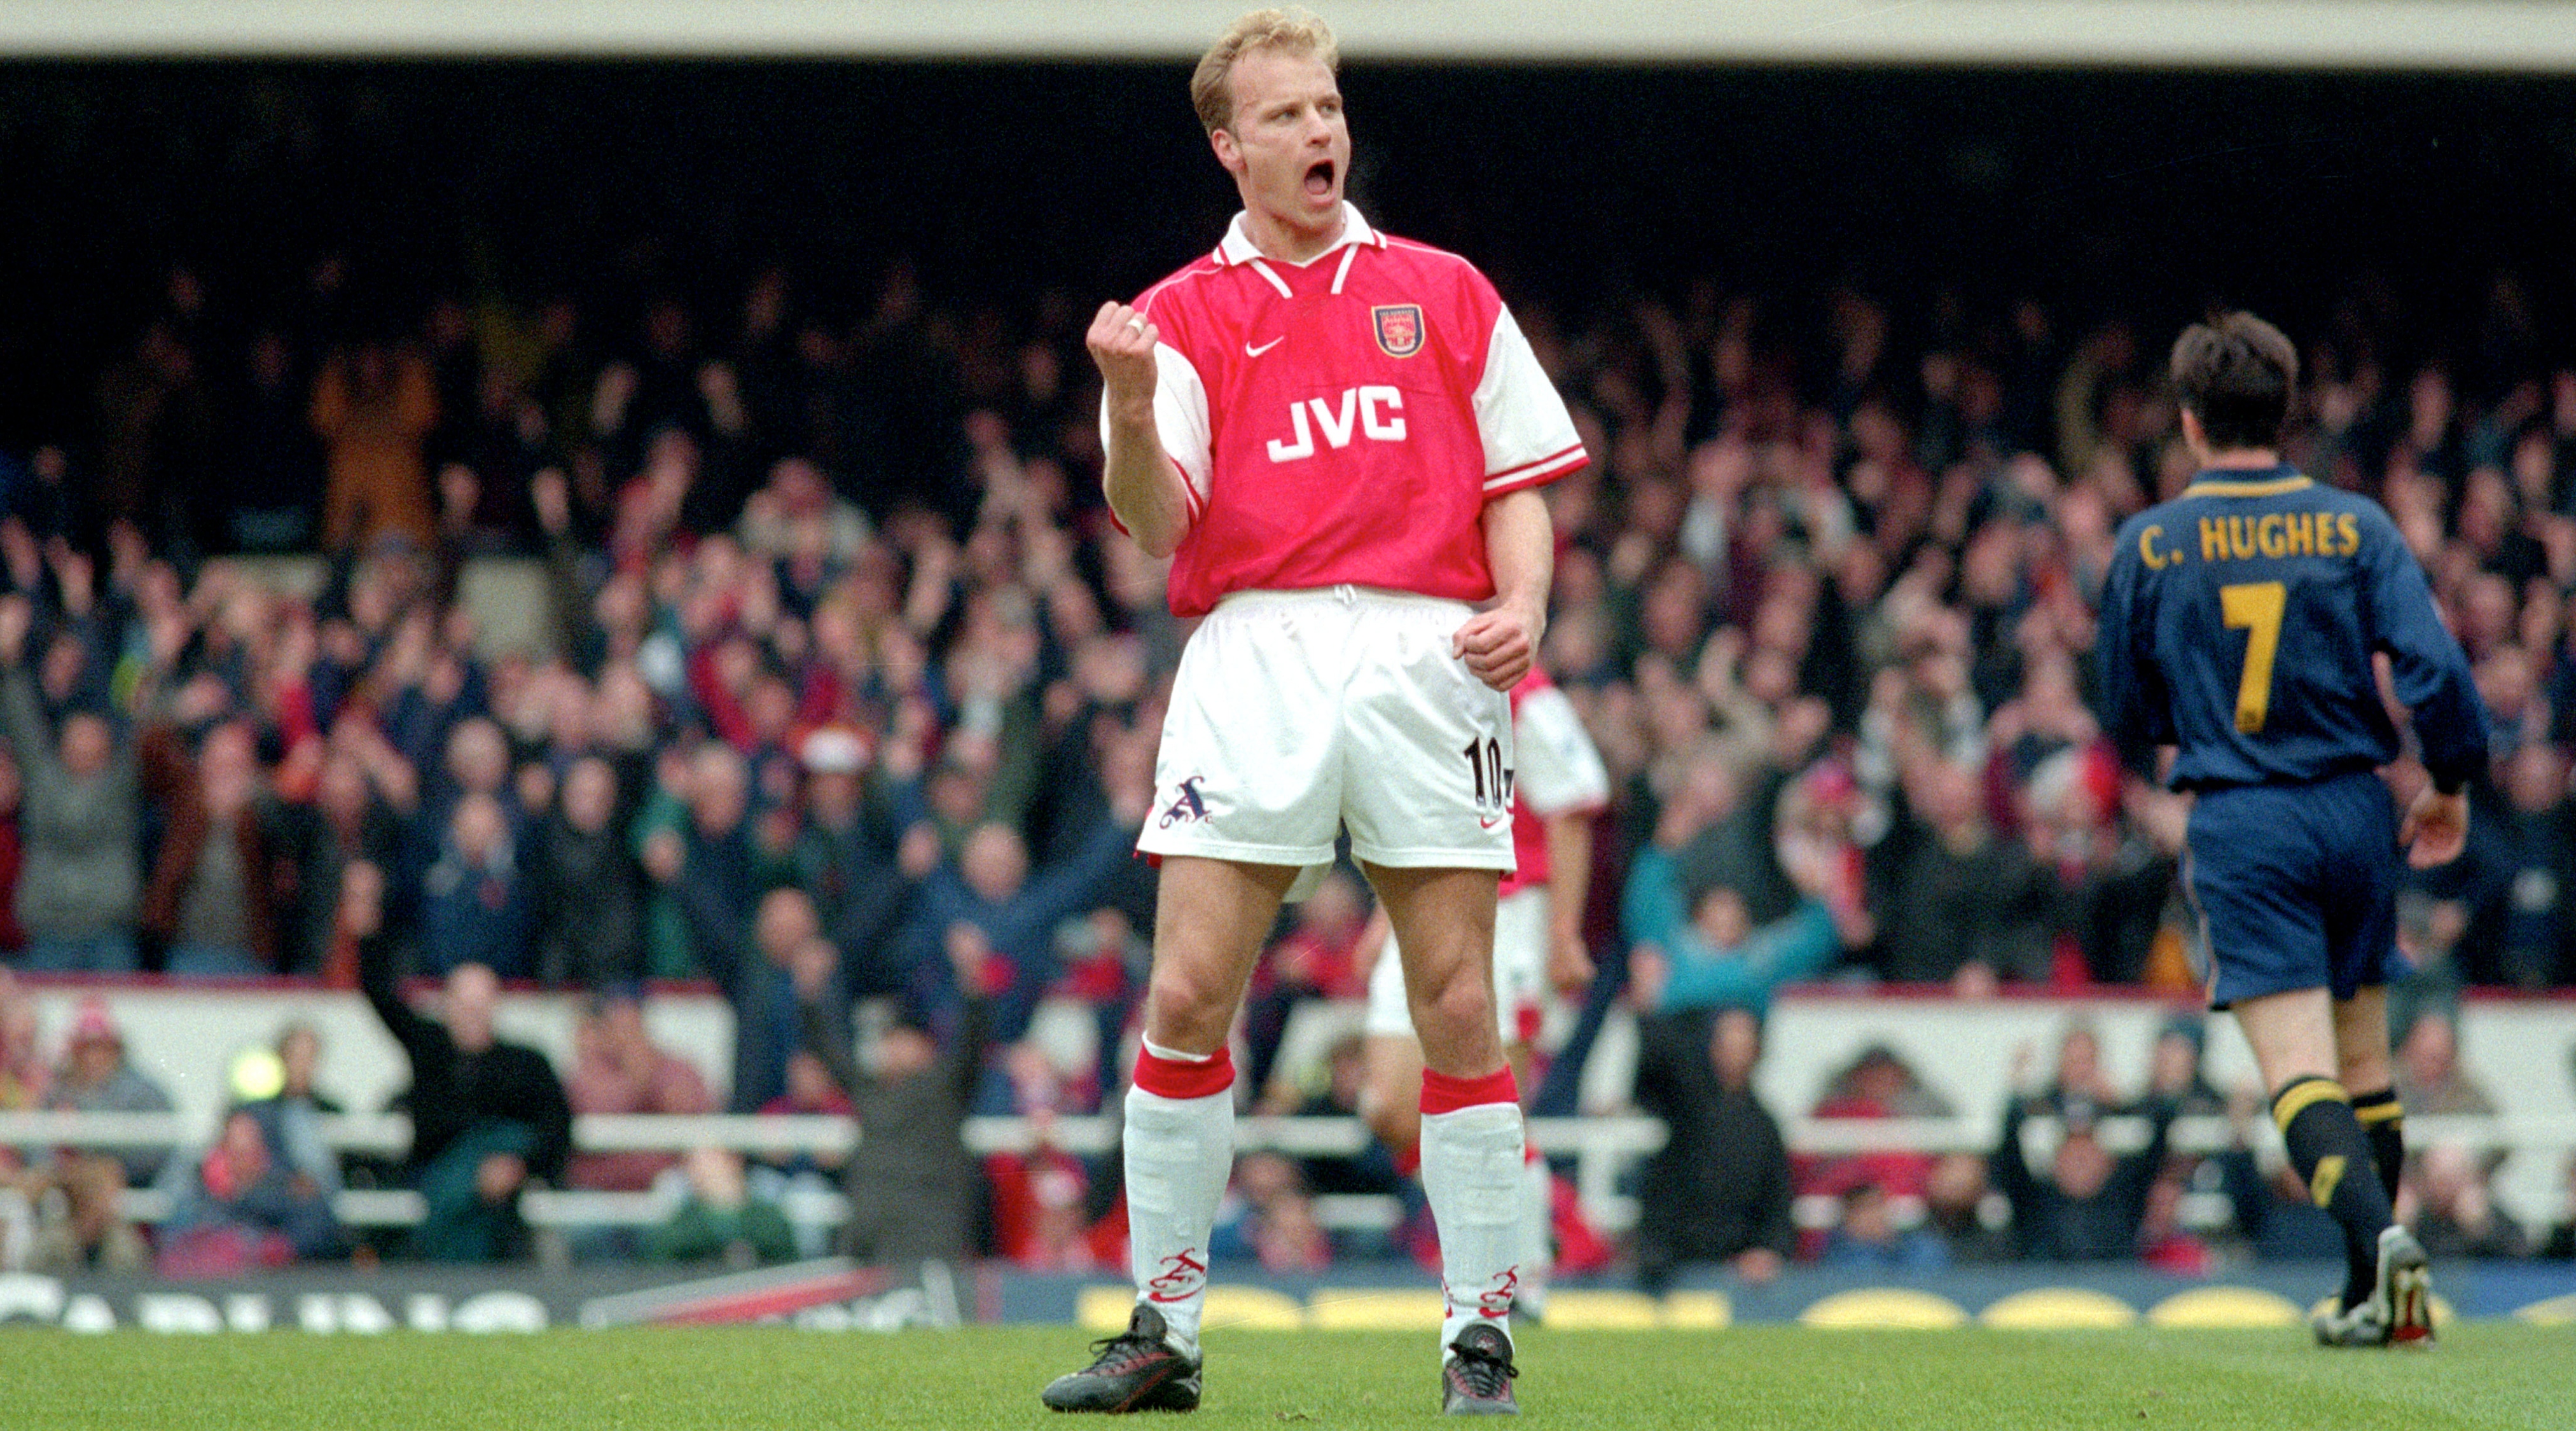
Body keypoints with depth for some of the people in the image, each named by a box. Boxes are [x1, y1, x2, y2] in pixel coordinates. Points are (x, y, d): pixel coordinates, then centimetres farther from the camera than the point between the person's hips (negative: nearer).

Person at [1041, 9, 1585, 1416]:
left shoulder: (1445, 295, 15)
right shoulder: (1184, 315, 10)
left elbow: (1518, 484, 15)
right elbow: (1155, 521, -3)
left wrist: (1522, 604, -4)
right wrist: (1130, 411, -22)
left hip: (1425, 655, 1)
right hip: (1254, 654, -1)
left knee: (1457, 1007, -2)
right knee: (1186, 995, -8)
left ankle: (1480, 1339, 5)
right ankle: (1162, 1331, 2)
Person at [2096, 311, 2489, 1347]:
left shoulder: (2149, 544, 0)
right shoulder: (2355, 526, 0)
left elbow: (2127, 721, 8)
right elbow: (2434, 666, -8)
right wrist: (2451, 784, 8)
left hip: (2238, 828, -2)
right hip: (2354, 810, 2)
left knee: (2297, 1068, -9)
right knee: (2365, 1062, 15)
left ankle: (2376, 1233, -32)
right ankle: (2373, 1296, 17)